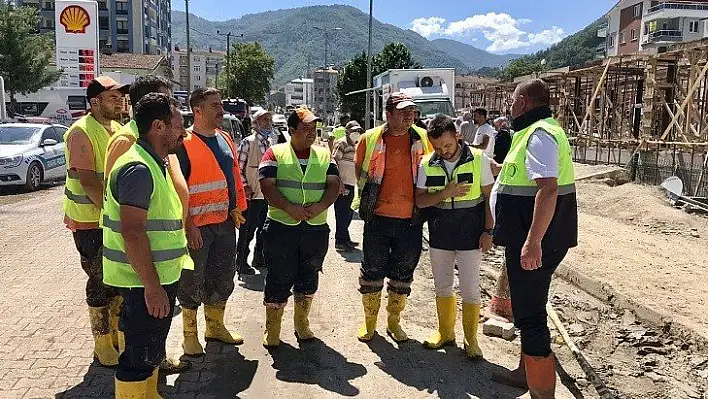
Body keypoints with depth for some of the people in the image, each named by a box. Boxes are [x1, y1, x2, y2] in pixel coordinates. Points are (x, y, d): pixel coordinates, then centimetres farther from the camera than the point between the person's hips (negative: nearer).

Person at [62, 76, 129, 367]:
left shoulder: (117, 129, 9)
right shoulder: (81, 132, -16)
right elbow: (88, 181, -22)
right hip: (91, 222, -7)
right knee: (101, 283, 3)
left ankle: (119, 337, 31)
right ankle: (103, 347, 19)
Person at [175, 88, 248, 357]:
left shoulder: (224, 138, 10)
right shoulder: (185, 144, -12)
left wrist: (237, 208, 13)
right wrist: (188, 224, -18)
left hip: (225, 222, 7)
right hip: (197, 226, -7)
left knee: (224, 277, 16)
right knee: (192, 281, 5)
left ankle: (215, 327, 34)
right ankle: (189, 335, 21)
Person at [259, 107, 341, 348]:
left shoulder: (324, 155, 11)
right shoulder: (275, 154, 0)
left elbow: (334, 185, 3)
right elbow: (267, 187, -9)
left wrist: (320, 206, -15)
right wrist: (289, 208, -22)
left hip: (317, 228, 3)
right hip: (282, 227, -3)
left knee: (308, 278, 14)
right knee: (279, 279, 3)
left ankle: (302, 325, 31)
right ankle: (272, 332, 18)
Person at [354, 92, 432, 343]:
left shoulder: (422, 139, 1)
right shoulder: (370, 139, -4)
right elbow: (359, 172, 10)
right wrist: (369, 199, 6)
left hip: (411, 219, 2)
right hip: (378, 218, -1)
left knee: (403, 274, 12)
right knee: (372, 271, 8)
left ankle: (394, 322, 29)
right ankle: (369, 321, 25)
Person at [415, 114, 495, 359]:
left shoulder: (478, 159, -8)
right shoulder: (427, 164, -1)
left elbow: (489, 197, -3)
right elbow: (419, 200, -1)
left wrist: (488, 231, -7)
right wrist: (445, 193, -17)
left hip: (470, 233, -3)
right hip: (439, 234, 3)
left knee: (470, 289, 3)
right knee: (442, 286, 14)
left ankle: (471, 339, 19)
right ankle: (445, 332, 32)